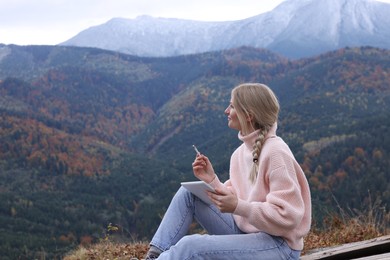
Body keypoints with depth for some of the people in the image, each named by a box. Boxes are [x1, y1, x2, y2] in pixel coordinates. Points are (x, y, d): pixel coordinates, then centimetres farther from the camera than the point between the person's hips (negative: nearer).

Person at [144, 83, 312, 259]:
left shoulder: (275, 153, -18)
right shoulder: (241, 153, 8)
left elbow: (288, 217, -23)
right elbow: (234, 199, 10)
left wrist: (238, 207, -28)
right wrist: (211, 180, -5)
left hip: (278, 245, -8)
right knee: (188, 193, 0)